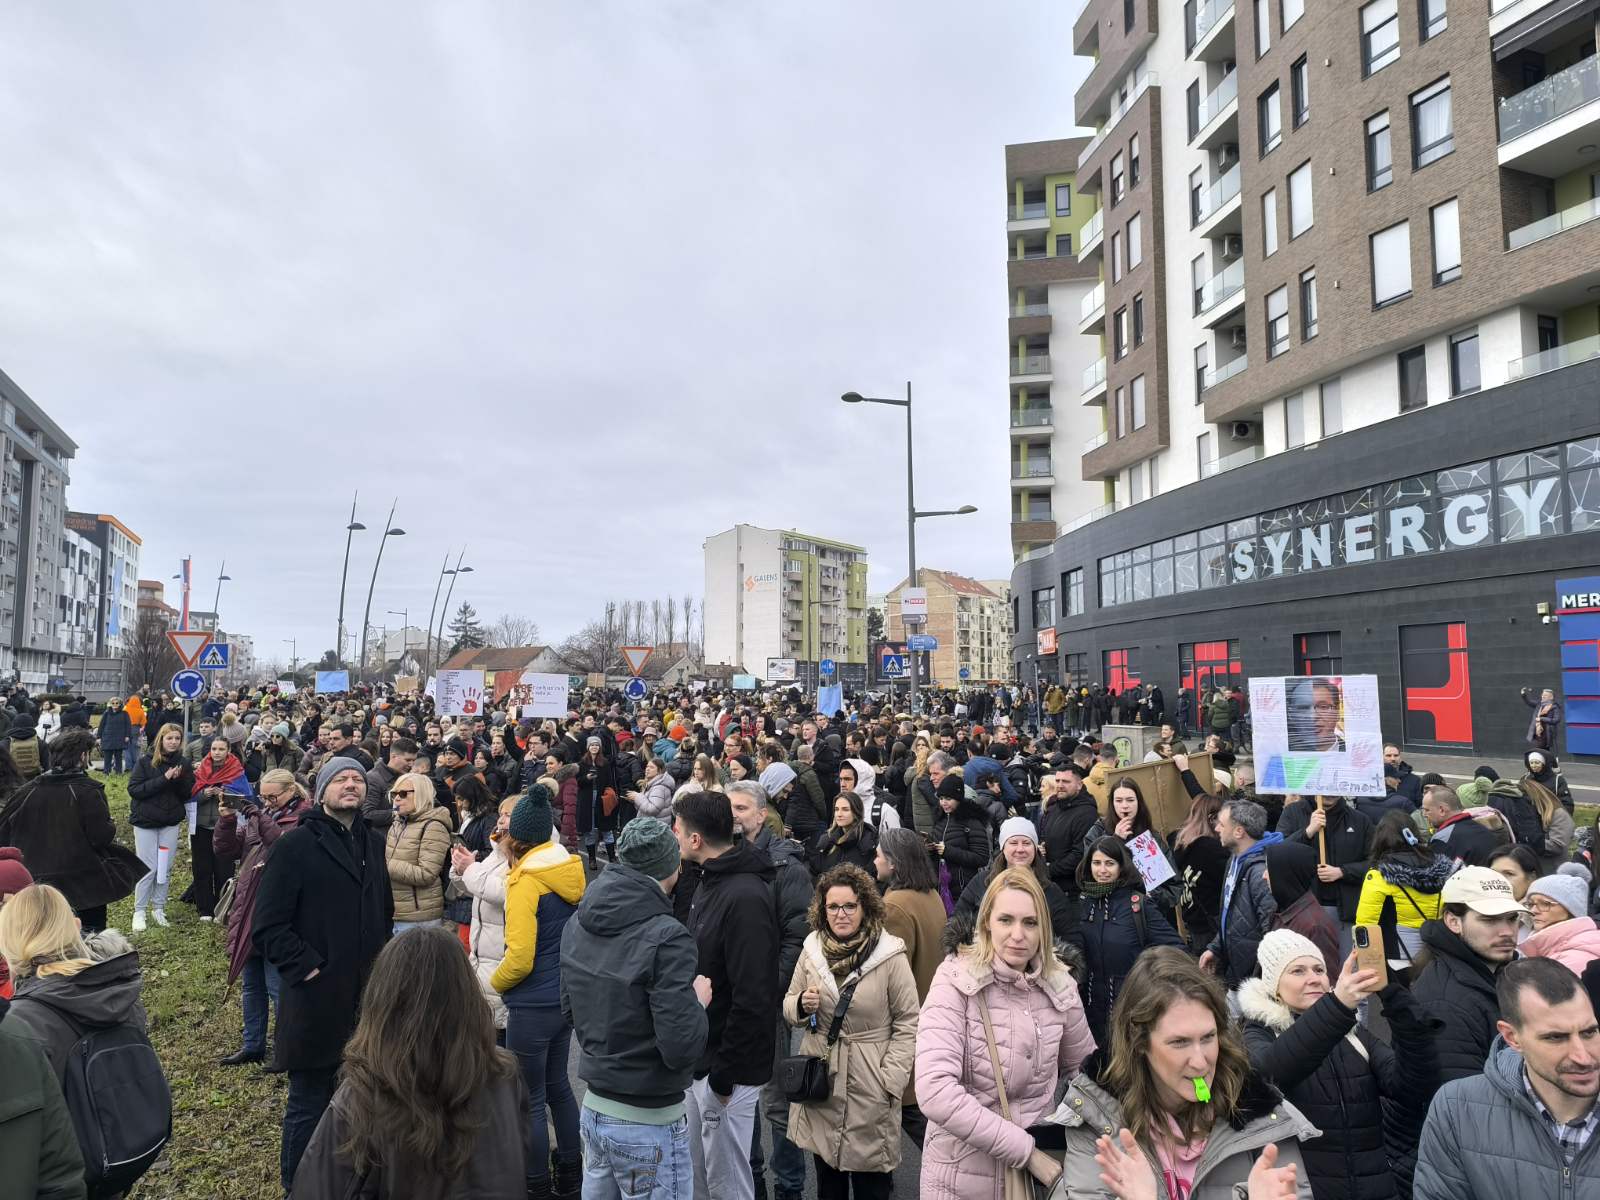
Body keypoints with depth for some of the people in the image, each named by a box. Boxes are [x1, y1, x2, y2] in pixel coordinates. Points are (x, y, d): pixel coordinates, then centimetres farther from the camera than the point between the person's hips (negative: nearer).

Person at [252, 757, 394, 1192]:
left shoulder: (374, 843, 10)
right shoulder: (297, 845, -9)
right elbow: (268, 926, -12)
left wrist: (379, 965, 12)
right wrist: (306, 968, -15)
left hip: (367, 999, 6)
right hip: (317, 999, -6)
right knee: (309, 1104, 6)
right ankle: (297, 1186, 23)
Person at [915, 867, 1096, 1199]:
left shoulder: (1059, 987, -5)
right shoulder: (955, 981, -18)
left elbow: (1084, 1069, 11)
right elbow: (935, 1093, -27)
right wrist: (1027, 1150, -23)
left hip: (1039, 1172, 4)